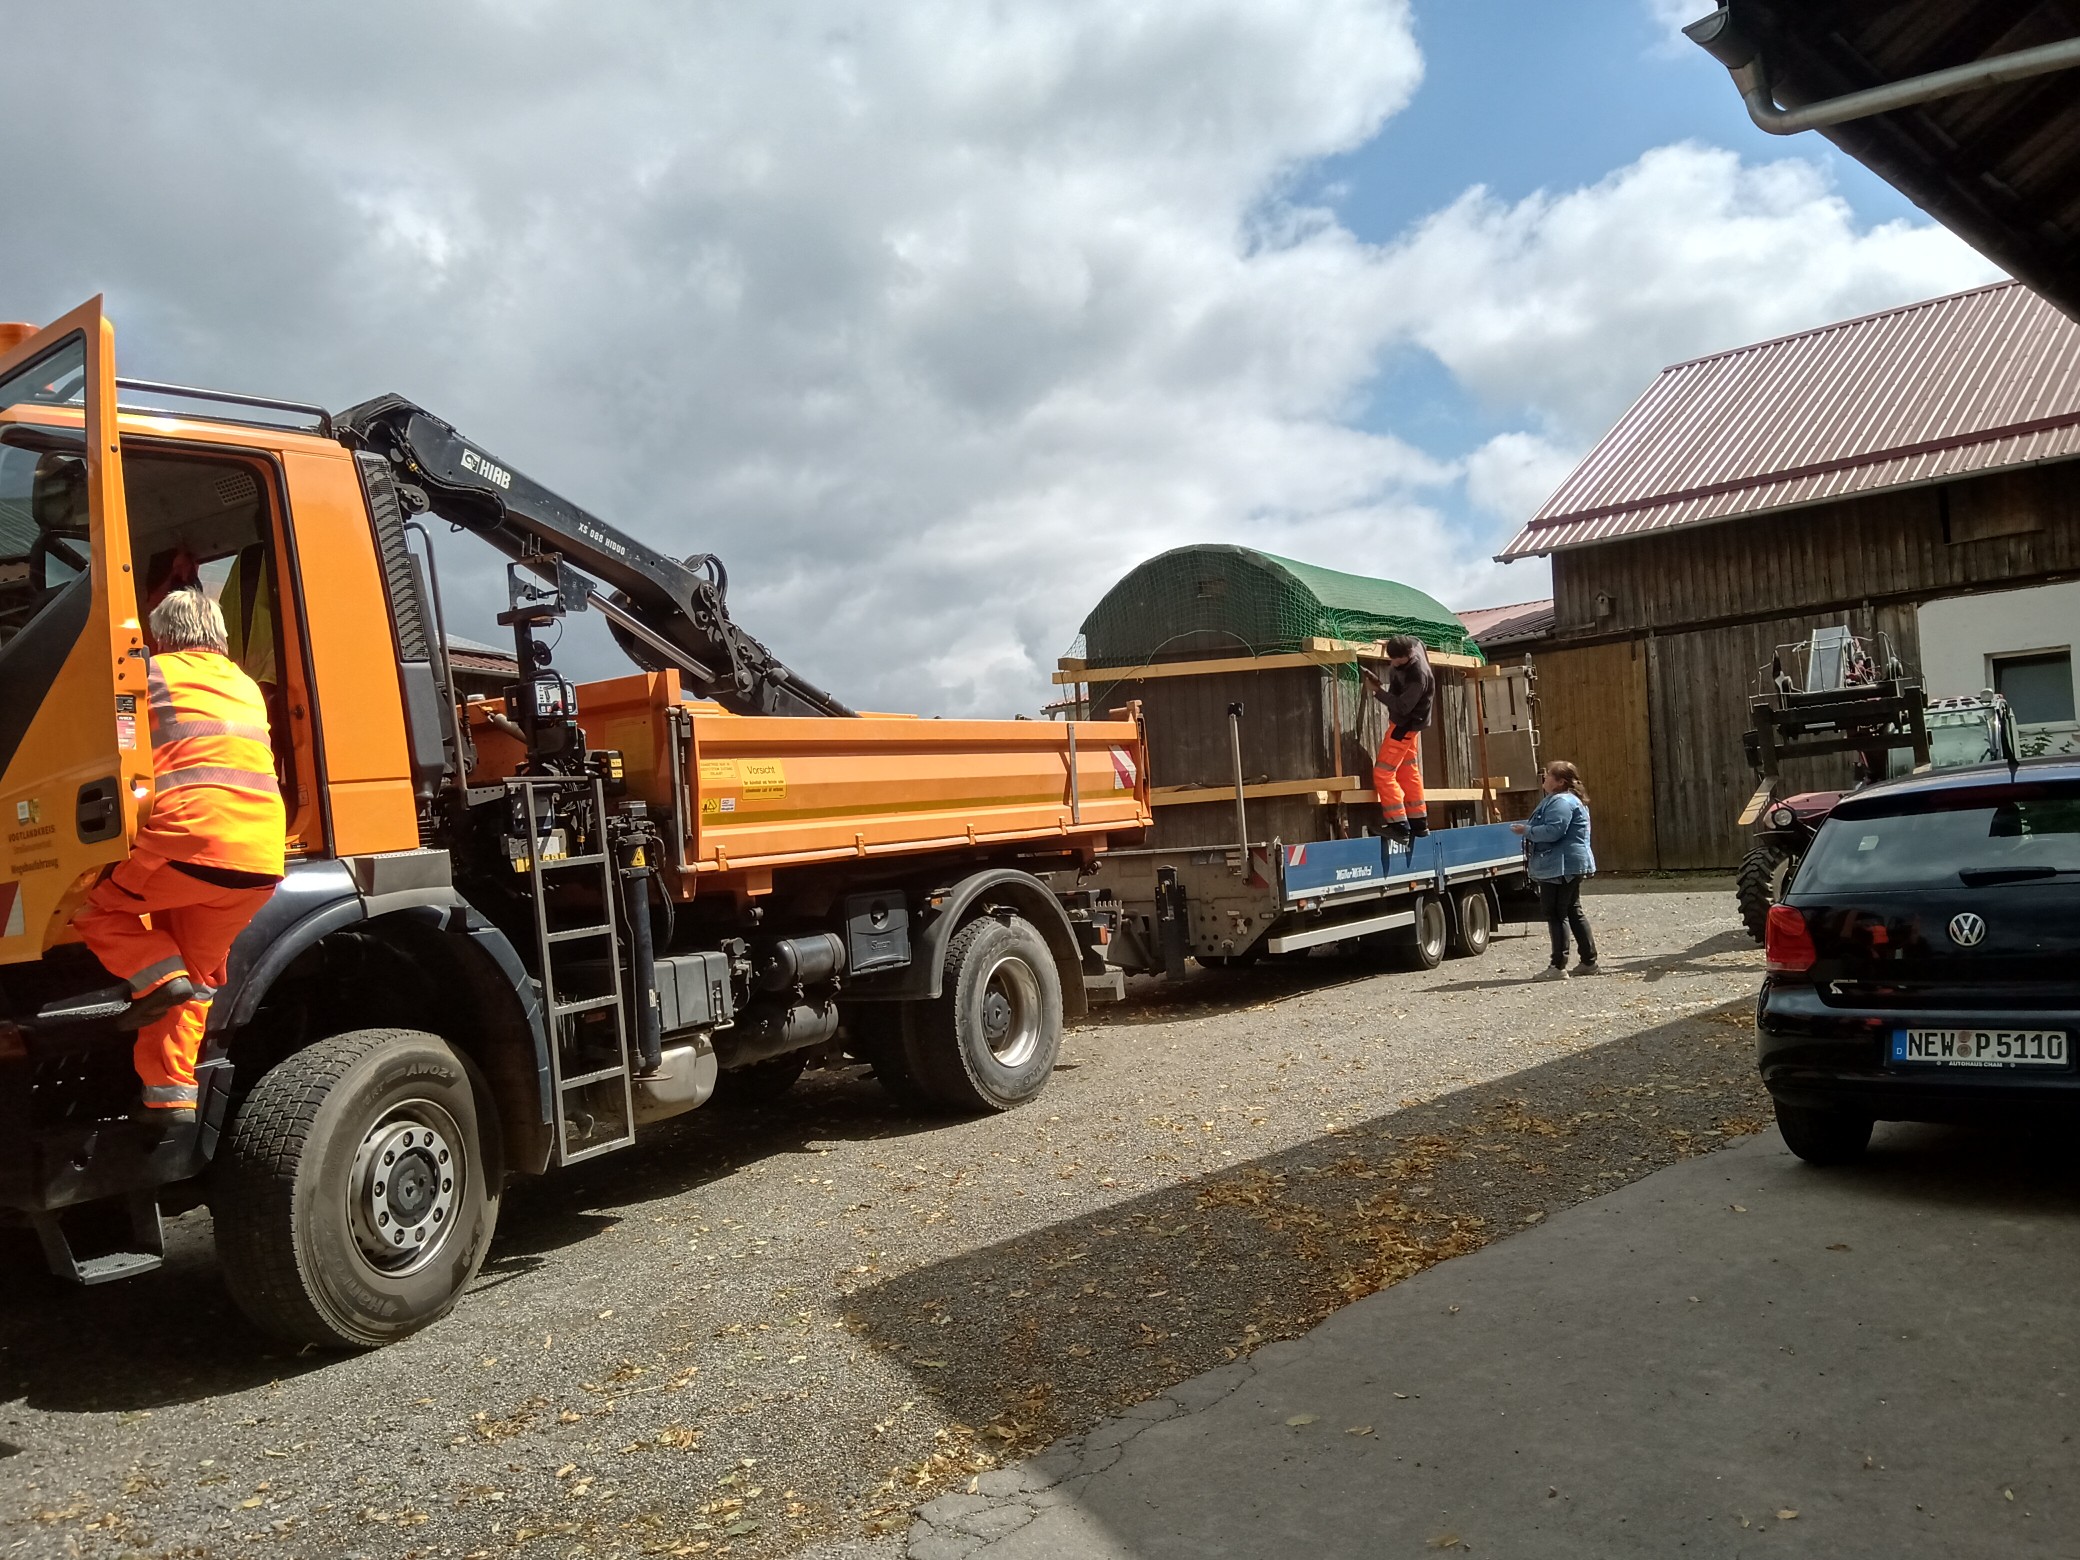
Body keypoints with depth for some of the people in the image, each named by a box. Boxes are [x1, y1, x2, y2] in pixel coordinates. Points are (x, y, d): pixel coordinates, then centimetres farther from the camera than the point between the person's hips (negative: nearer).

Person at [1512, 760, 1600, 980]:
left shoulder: (1561, 802, -18)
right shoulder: (1558, 799, 19)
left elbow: (1553, 831, -28)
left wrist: (1526, 830, -17)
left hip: (1561, 867, -11)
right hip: (1570, 865, 11)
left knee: (1556, 914, -7)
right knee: (1573, 912, 15)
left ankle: (1558, 966, -6)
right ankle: (1589, 962, 20)